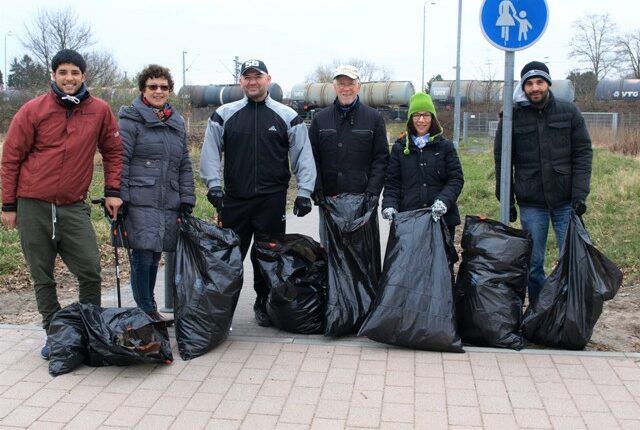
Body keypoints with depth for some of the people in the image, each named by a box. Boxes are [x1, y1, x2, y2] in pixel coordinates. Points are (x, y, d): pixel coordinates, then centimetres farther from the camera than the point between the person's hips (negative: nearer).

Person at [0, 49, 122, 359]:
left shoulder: (100, 111, 1)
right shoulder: (33, 110, -4)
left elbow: (113, 151, 12)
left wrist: (112, 190, 3)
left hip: (74, 206, 1)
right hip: (33, 205, -1)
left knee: (90, 270, -5)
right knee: (42, 276, 7)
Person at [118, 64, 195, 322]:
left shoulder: (177, 122, 19)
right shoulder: (131, 120, -1)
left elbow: (184, 164, 19)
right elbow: (120, 160, -7)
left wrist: (187, 200, 12)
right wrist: (119, 198, -13)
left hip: (169, 202, 6)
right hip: (140, 201, -6)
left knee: (155, 255, 12)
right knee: (143, 255, -7)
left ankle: (150, 310, 24)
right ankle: (146, 311, 5)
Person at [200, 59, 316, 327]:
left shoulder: (287, 117, 5)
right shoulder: (223, 115, 7)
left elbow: (303, 156, 3)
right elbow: (211, 153, 6)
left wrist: (304, 192, -4)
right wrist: (213, 185, -5)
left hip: (272, 201, 0)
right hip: (234, 199, 1)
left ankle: (264, 304, 23)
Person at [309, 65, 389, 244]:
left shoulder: (374, 118, 5)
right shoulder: (320, 118, 10)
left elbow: (381, 158, 1)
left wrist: (373, 190, -10)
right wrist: (317, 189, -6)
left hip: (362, 198, -2)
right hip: (328, 198, 2)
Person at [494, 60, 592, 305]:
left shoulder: (569, 113, 2)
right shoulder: (512, 117, 1)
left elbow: (582, 154, 0)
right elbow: (502, 160, 3)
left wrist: (579, 194, -9)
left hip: (566, 202, 0)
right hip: (531, 204, 0)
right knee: (533, 263, 6)